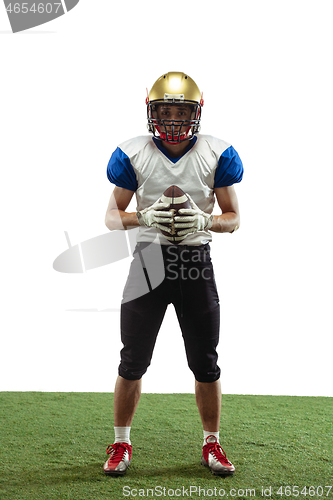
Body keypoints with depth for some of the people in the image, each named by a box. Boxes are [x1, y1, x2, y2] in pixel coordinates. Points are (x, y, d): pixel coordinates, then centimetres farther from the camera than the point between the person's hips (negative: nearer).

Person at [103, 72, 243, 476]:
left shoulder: (216, 155, 0)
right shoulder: (133, 154, -1)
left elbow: (233, 218, 5)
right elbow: (112, 215, 3)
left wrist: (205, 220, -16)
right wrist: (145, 217, -17)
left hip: (197, 262, 1)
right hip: (149, 260, 0)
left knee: (206, 363, 7)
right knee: (132, 362, 4)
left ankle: (212, 444, 25)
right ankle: (121, 445, 22)